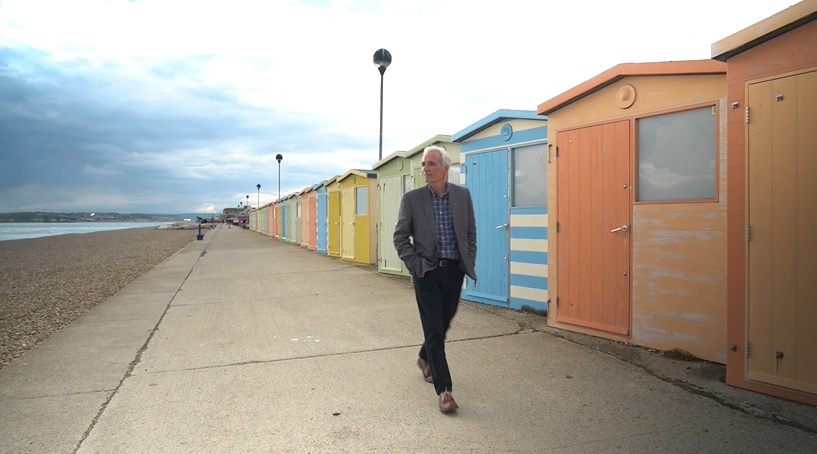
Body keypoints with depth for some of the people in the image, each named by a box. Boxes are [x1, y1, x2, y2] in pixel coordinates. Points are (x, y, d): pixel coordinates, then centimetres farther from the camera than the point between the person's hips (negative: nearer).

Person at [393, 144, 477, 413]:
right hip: (427, 272, -3)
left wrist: (469, 263, 3)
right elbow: (400, 237, -2)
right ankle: (444, 389, 6)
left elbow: (471, 233, 9)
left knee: (443, 323, 17)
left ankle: (425, 358, 46)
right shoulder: (411, 199, -5)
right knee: (434, 329, -3)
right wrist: (415, 265, -8)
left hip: (454, 270, 3)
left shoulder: (463, 195, 2)